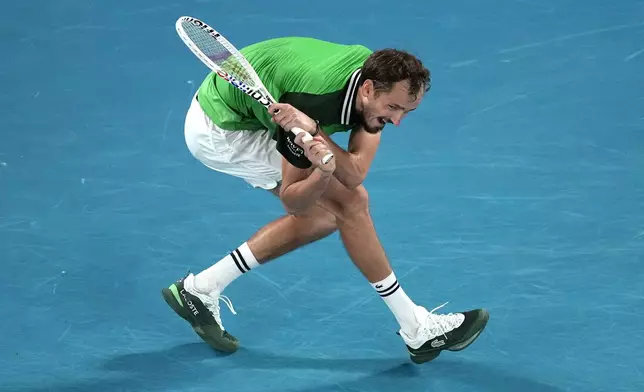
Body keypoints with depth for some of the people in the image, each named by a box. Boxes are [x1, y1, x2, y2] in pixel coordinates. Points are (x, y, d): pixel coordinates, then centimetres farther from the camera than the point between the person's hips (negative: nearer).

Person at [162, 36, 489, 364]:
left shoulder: (379, 73, -15)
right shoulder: (316, 103, -34)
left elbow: (355, 174, -24)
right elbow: (292, 199, -23)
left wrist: (314, 132, -42)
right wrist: (324, 172, -44)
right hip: (220, 131, -8)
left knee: (324, 215, 11)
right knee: (350, 201, -12)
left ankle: (201, 289, 14)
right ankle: (418, 330, -3)